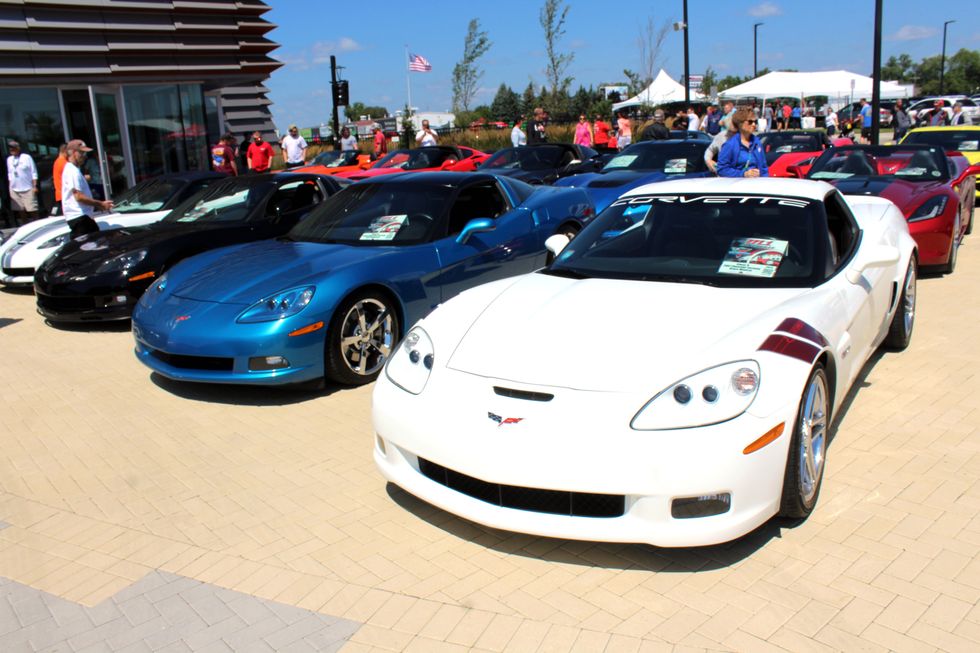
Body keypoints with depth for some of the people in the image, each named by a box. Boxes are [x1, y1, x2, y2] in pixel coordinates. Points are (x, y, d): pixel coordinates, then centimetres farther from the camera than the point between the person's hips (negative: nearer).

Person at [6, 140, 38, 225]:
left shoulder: (27, 157, -3)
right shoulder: (9, 159, 12)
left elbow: (34, 172, -4)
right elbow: (9, 174, 19)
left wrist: (34, 186, -10)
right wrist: (10, 186, 13)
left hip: (28, 189, -5)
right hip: (15, 189, 5)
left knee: (32, 210, -5)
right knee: (21, 210, 7)